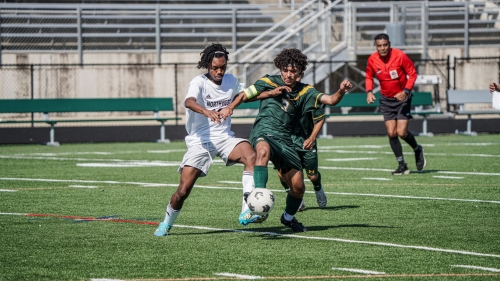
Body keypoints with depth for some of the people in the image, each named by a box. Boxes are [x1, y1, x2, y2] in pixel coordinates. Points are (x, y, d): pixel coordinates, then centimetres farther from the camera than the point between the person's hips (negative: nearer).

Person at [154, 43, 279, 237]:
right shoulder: (199, 82, -11)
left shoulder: (231, 81, 8)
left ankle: (247, 212, -34)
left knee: (250, 155, -30)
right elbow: (188, 102, -34)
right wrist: (207, 112, -54)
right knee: (183, 190, -9)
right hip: (200, 141, -4)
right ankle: (166, 224, 21)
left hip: (224, 138, 4)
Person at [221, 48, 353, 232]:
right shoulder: (268, 82, 5)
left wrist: (341, 91, -21)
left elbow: (331, 100, 0)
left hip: (284, 140, 4)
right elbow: (244, 95, 8)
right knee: (264, 150, -42)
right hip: (263, 133, -4)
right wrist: (230, 107, -11)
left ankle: (288, 217, 32)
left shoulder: (304, 91, 10)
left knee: (298, 186, 3)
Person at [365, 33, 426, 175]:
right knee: (391, 133, -4)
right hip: (386, 100, 3)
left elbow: (412, 73, -9)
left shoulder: (400, 56, -17)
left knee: (401, 132, -11)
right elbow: (369, 77, 9)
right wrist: (369, 91, -9)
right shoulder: (372, 60, -8)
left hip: (402, 97, -3)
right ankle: (402, 165, 10)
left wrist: (406, 91, -21)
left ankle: (417, 149, 21)